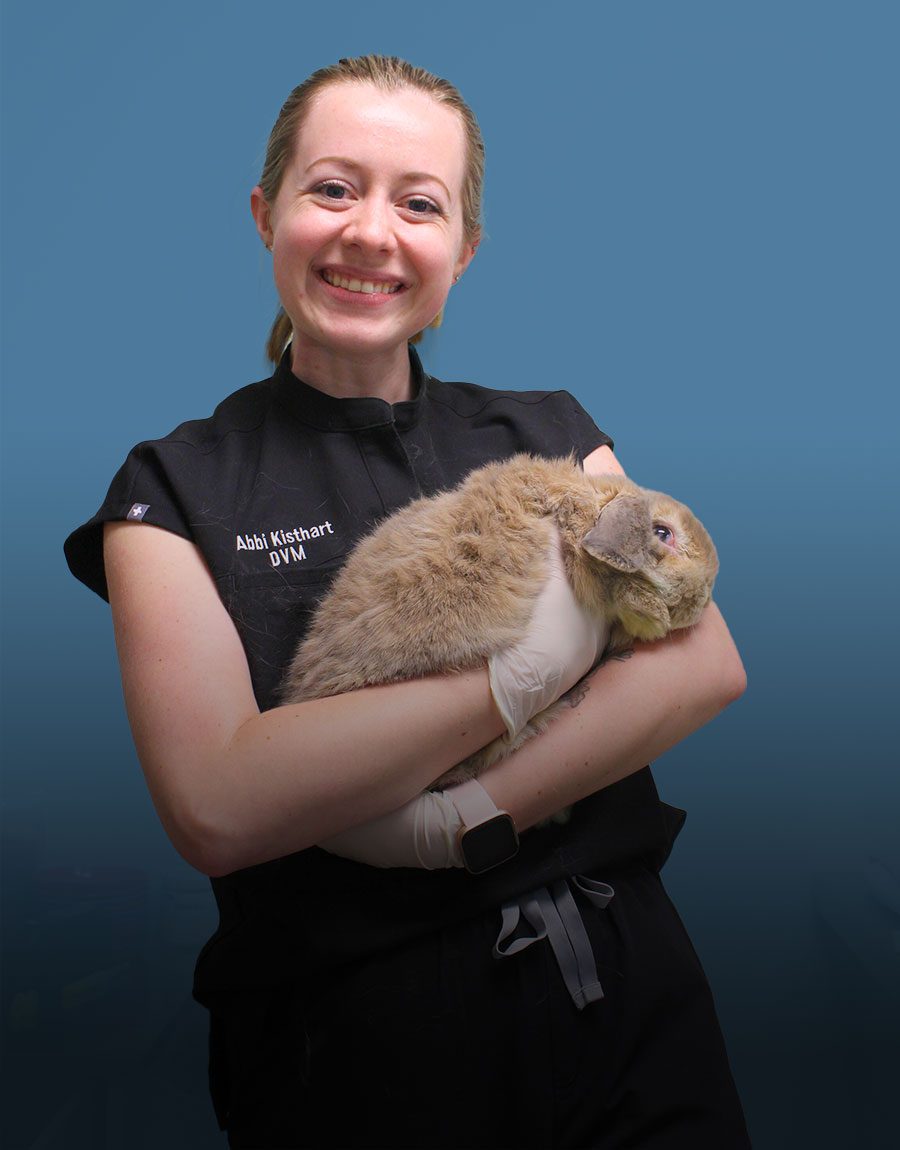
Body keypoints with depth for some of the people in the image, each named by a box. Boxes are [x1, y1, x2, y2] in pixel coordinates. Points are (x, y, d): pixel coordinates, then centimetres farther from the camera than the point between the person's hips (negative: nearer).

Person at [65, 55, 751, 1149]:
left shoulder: (545, 430, 5)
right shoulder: (177, 487, -4)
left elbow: (709, 661, -8)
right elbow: (216, 808, -19)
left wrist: (466, 817, -20)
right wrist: (534, 659, -17)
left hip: (625, 989, 3)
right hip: (359, 1047, -2)